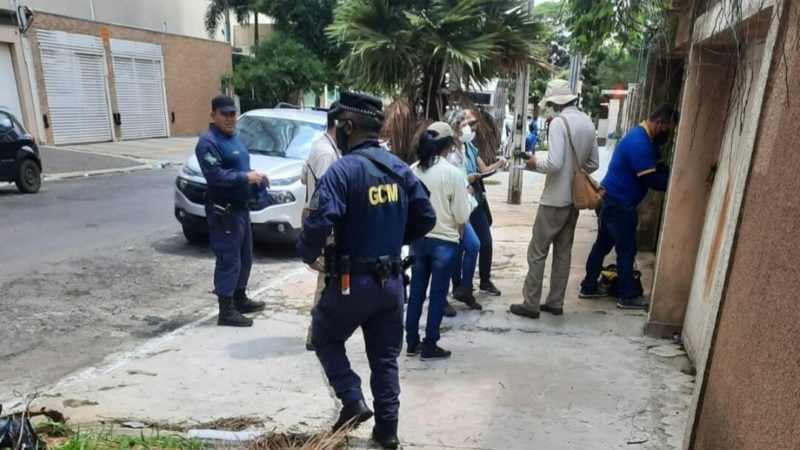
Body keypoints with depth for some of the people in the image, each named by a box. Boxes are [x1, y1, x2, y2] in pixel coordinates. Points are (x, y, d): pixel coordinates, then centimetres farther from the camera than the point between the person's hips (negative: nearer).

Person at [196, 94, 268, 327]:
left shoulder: (234, 138, 16)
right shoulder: (208, 142, -14)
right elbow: (215, 175, -25)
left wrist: (255, 177, 7)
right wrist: (245, 177, -24)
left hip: (241, 207, 10)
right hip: (223, 210, -10)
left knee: (244, 256, 18)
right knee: (228, 259, -7)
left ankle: (240, 299, 33)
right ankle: (226, 311, 1)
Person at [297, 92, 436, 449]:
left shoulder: (342, 170, -17)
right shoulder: (399, 167, 2)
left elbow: (319, 223, -26)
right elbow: (426, 217, 6)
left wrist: (307, 254, -6)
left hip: (352, 281, -5)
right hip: (391, 280, 6)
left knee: (324, 338, 21)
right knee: (385, 357, 17)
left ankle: (353, 401, 11)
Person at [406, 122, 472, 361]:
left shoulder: (412, 170, -1)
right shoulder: (453, 173, -15)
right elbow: (462, 215, -12)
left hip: (417, 239, 5)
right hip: (444, 241, -5)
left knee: (416, 290, 14)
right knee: (438, 294, 7)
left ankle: (412, 342, 24)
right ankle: (429, 346, 16)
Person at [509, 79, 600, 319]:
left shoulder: (559, 122, -16)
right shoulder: (588, 123, 9)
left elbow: (554, 163, -24)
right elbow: (593, 164, 13)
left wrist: (536, 165, -6)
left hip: (555, 199, -8)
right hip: (574, 199, 8)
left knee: (537, 252, 2)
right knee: (563, 252, 14)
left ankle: (530, 304, 8)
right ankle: (555, 303, 22)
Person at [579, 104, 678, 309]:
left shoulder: (646, 139, 11)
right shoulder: (639, 143, -22)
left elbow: (658, 168, 15)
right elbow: (650, 179, -21)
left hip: (613, 199, 10)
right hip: (619, 203, -10)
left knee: (603, 244, 15)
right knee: (627, 249, 0)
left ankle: (589, 287, 23)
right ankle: (628, 297, 12)